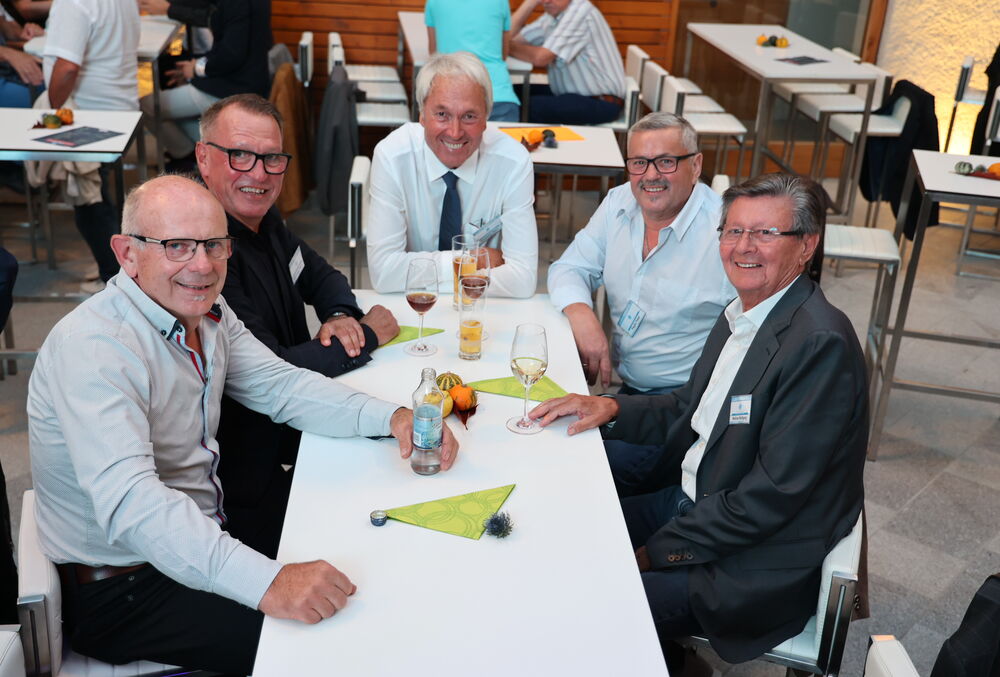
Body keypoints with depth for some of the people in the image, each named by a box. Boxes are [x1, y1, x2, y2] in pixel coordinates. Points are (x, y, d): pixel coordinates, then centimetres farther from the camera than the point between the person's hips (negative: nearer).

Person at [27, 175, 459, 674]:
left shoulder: (206, 311, 1)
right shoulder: (92, 347, -27)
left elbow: (280, 385, 5)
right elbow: (130, 503, -38)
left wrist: (391, 417, -12)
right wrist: (267, 583, -48)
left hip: (200, 537, 8)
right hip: (118, 590, -8)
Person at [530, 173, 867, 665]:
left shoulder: (821, 343, -24)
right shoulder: (741, 313, 4)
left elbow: (774, 495, -24)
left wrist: (656, 551, -17)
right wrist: (611, 409, 0)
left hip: (756, 563, -8)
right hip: (691, 500, 9)